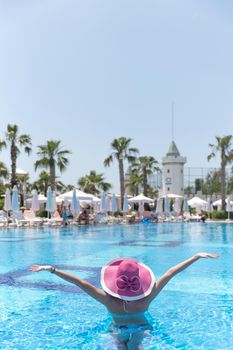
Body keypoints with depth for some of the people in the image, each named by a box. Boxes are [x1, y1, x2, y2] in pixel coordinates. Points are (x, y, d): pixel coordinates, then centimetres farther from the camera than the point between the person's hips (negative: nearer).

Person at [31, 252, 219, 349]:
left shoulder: (109, 302, -44)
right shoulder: (145, 300, -41)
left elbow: (78, 281, -43)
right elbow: (171, 273, -38)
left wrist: (51, 269, -40)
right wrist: (197, 256, -34)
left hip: (120, 330, 0)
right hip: (140, 329, 0)